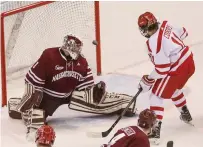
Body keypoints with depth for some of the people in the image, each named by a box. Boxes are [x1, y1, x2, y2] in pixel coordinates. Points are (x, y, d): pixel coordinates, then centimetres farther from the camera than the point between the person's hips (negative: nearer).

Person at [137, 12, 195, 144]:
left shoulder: (153, 42, -24)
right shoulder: (165, 25, -1)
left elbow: (162, 69, -22)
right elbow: (183, 33, 18)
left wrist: (148, 81, -10)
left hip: (177, 70, -9)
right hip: (189, 61, 9)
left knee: (157, 96, 1)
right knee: (174, 88, 34)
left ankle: (155, 131, -4)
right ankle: (186, 115, 50)